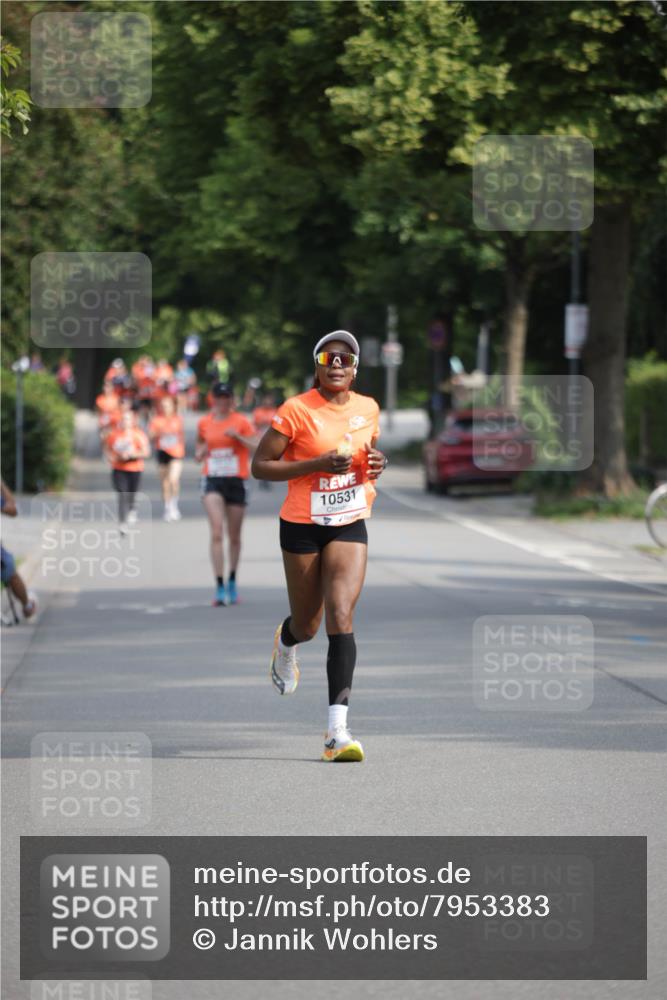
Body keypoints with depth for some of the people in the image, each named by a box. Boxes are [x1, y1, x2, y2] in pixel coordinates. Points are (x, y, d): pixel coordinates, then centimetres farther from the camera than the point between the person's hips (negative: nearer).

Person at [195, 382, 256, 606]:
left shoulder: (241, 422, 1)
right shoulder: (204, 423, 8)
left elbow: (256, 448, -7)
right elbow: (199, 452, 22)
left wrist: (237, 436, -20)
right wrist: (201, 451, -1)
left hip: (236, 481, 0)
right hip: (213, 480, 0)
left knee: (234, 536, 9)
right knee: (216, 532, -15)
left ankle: (232, 581, 29)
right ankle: (220, 587, -18)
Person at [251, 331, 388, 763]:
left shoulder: (368, 408, 3)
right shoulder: (297, 411, -12)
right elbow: (259, 466, -12)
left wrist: (375, 464, -2)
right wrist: (318, 464, -22)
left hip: (350, 525, 2)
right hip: (303, 527, -2)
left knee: (341, 618, -15)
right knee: (307, 625, 11)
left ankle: (338, 730, -19)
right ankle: (286, 642, 53)